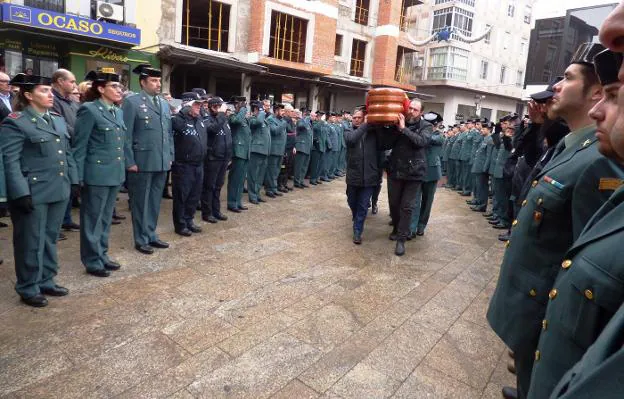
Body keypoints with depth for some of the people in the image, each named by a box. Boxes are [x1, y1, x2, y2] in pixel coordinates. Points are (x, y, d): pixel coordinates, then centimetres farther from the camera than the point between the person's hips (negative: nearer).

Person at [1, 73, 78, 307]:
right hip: (33, 194, -7)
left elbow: (67, 154, 16)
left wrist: (73, 181, 10)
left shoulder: (58, 120, 13)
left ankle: (46, 281, 30)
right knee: (31, 242, 5)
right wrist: (21, 193, -19)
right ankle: (28, 289, 20)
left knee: (50, 239, 16)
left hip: (58, 191, 7)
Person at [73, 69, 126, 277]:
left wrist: (122, 169, 13)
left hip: (114, 174, 7)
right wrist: (79, 176, -12)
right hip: (96, 174, -7)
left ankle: (102, 255, 29)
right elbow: (79, 147, -10)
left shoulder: (118, 112, 12)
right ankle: (92, 262, 16)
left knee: (106, 218, 16)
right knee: (93, 219, 4)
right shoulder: (89, 110, -10)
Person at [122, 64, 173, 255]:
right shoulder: (132, 102, -5)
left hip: (162, 162, 6)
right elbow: (126, 135, -9)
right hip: (142, 162, -6)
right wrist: (129, 162, -12)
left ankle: (151, 235, 27)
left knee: (155, 201, 14)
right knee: (141, 202, 6)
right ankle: (141, 240, 17)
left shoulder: (164, 104, 13)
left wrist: (170, 156, 12)